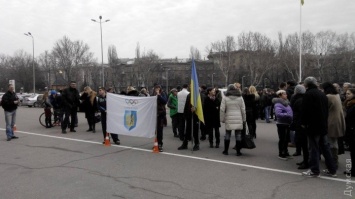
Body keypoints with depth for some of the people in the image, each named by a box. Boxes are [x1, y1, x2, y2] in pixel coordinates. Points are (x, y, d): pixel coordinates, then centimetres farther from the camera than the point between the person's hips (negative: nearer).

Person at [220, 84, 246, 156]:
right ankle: (238, 151, 9)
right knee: (238, 135, 6)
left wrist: (222, 119, 5)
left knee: (227, 134, 9)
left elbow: (222, 110, -3)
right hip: (238, 120, 1)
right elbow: (243, 110, 6)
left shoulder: (225, 98, -1)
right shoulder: (240, 98, 5)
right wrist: (244, 119, 14)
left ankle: (226, 151, 15)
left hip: (229, 120, -1)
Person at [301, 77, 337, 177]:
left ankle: (314, 170, 4)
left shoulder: (308, 94, -12)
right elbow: (326, 110, 17)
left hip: (313, 126, -8)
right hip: (323, 125, 8)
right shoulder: (322, 94, 14)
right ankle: (332, 169, 19)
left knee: (314, 148, -1)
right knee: (325, 147, 14)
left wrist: (303, 123, -5)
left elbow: (305, 110, -15)